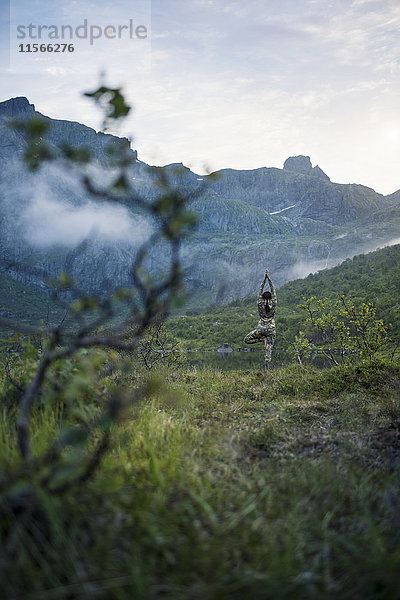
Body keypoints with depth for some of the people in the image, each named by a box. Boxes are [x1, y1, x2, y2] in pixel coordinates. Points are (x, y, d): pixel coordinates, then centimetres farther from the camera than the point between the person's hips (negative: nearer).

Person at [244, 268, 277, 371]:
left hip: (261, 328, -1)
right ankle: (266, 369, -9)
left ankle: (262, 339, -7)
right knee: (269, 349, 1)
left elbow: (260, 291, 2)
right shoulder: (273, 305, -4)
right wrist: (269, 279, -1)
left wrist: (264, 279, 1)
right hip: (271, 329, 1)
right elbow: (274, 292, 2)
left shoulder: (260, 304, -4)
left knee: (246, 339, 14)